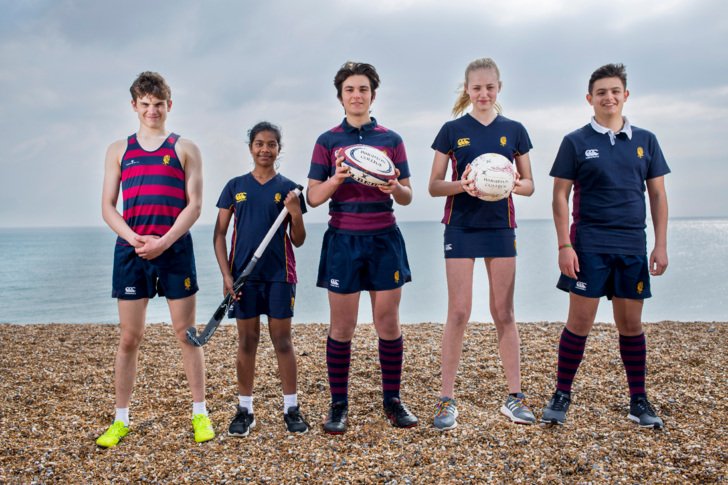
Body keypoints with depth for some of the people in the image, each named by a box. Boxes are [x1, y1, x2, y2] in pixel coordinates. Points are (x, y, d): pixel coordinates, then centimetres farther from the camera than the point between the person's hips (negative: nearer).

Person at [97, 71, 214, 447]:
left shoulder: (184, 149, 6)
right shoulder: (118, 150, 12)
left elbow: (194, 205, -2)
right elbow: (107, 207, 7)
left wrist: (163, 242, -13)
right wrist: (134, 239, -10)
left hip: (175, 248, -2)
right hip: (130, 250, 2)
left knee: (186, 333, 4)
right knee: (129, 337, 6)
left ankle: (199, 413, 15)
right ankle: (120, 419, 18)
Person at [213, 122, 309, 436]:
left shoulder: (288, 189, 3)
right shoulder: (235, 186, 5)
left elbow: (297, 242, 4)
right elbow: (220, 234, 5)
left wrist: (296, 214, -15)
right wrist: (226, 275, -3)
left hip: (279, 274, -1)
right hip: (243, 274, 1)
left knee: (282, 340, 4)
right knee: (247, 340, 8)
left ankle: (291, 408, 15)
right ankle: (245, 410, 18)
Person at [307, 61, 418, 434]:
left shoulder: (391, 140, 7)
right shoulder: (327, 141, 5)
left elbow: (407, 197, 7)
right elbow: (313, 197, 1)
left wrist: (395, 187, -15)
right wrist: (336, 179, -18)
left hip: (384, 238, 1)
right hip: (343, 239, -1)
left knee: (388, 323, 5)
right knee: (342, 327, 3)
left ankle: (393, 400, 20)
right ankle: (339, 404, 16)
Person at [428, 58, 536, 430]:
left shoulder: (514, 130, 7)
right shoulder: (452, 130, 2)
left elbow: (529, 184, 9)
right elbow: (434, 186, 0)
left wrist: (517, 185, -14)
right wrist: (461, 184, -20)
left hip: (500, 227, 2)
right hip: (461, 227, -2)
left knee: (504, 313, 7)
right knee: (458, 313, -3)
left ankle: (514, 397, 17)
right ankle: (447, 400, 6)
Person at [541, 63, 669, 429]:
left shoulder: (645, 141, 8)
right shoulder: (576, 142, 0)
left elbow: (658, 195, 10)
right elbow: (560, 196, -2)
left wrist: (661, 245, 3)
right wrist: (564, 245, -9)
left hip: (633, 247, 3)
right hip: (589, 246, -3)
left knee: (631, 324, 9)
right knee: (579, 322, -1)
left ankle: (639, 401, 22)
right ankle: (561, 396, 12)